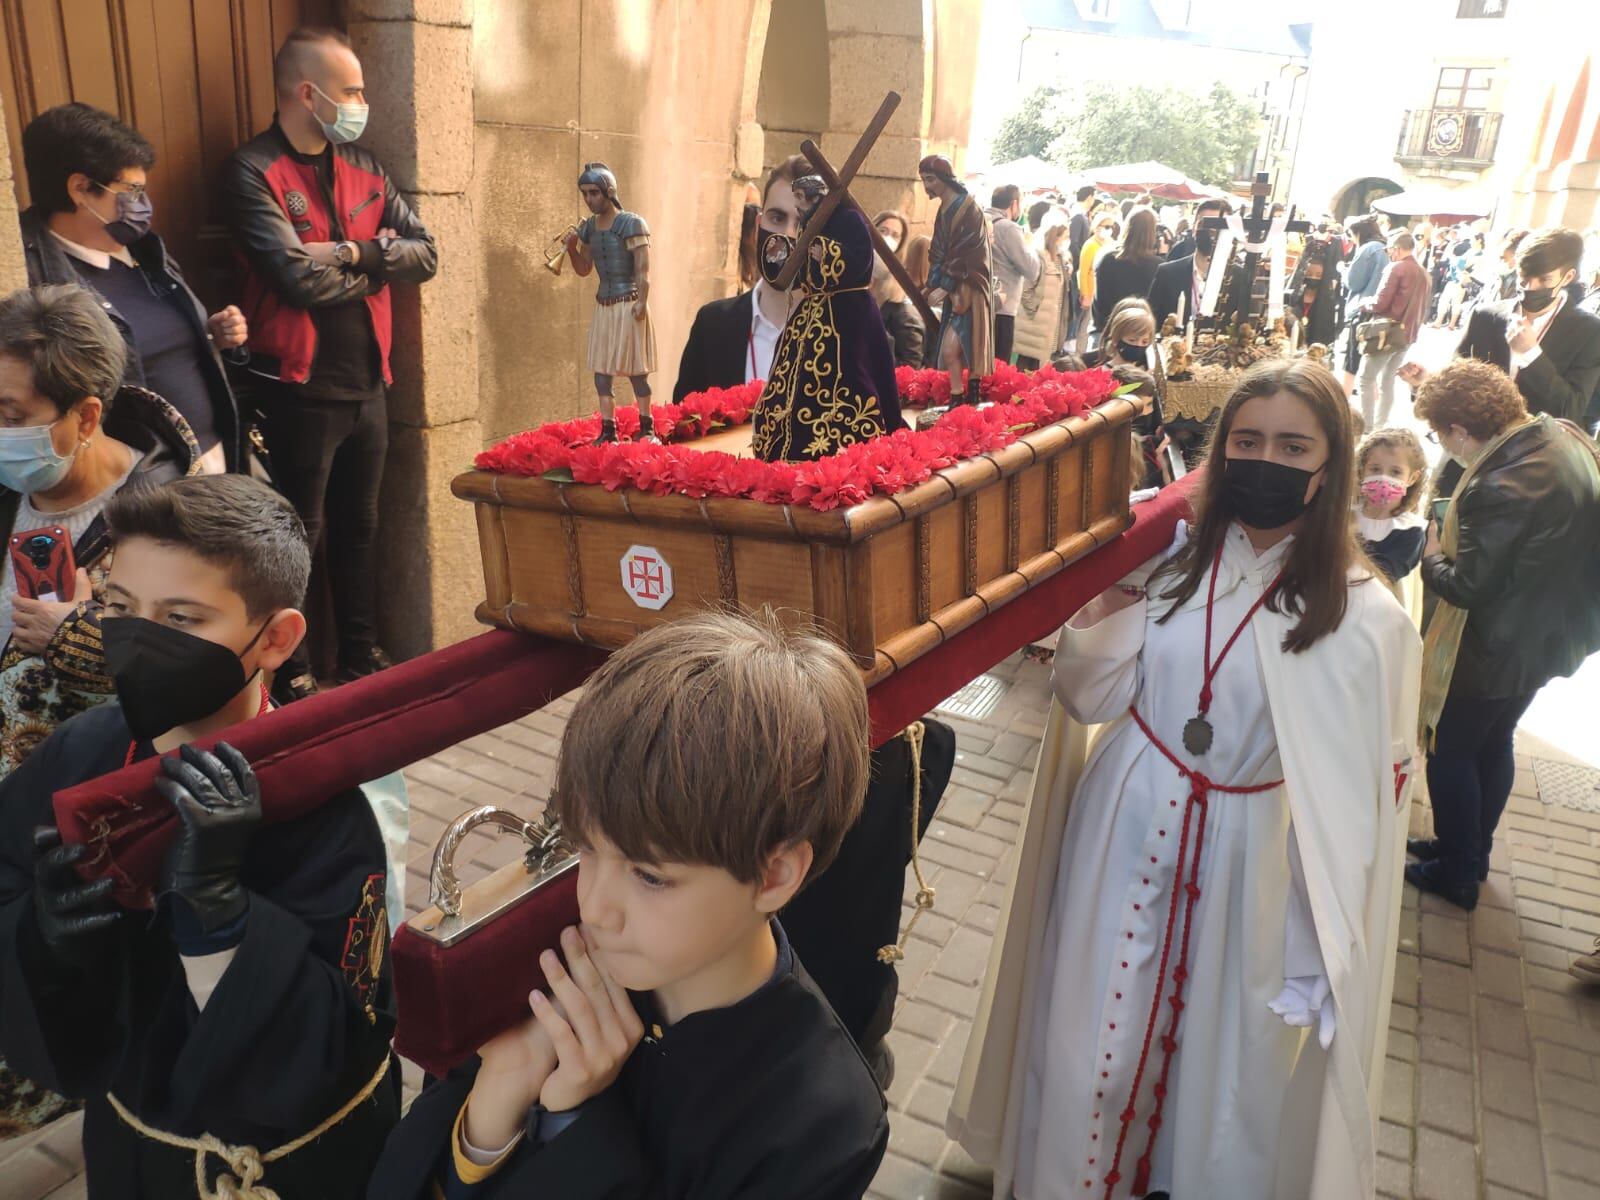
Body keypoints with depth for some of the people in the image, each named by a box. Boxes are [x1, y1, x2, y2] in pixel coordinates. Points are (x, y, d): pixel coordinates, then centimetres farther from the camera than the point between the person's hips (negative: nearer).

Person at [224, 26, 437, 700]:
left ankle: (362, 656, 31)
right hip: (298, 387, -6)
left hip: (367, 381, 6)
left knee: (359, 526, 16)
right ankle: (292, 679, 19)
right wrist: (376, 263, -6)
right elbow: (299, 279, -22)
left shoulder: (362, 168, 11)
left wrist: (352, 253, -14)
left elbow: (424, 255, 2)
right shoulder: (253, 172, -10)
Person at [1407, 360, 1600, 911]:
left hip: (1496, 649, -9)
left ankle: (1456, 873, 24)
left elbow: (1469, 586, -25)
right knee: (1494, 743, 24)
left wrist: (1433, 558, -5)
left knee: (1450, 751, 9)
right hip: (1551, 633, 9)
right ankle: (1472, 852, 41)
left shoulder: (1500, 487, -33)